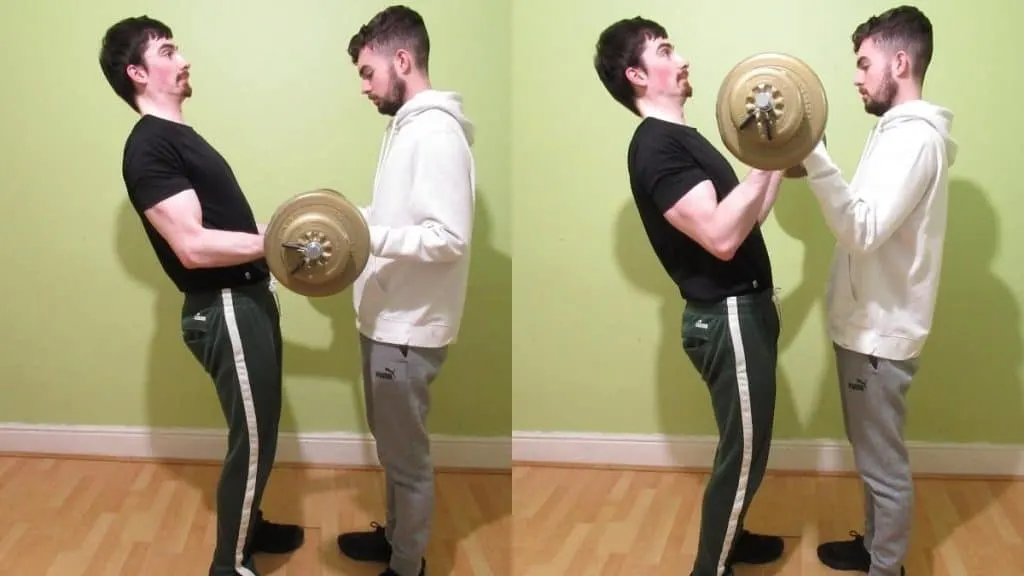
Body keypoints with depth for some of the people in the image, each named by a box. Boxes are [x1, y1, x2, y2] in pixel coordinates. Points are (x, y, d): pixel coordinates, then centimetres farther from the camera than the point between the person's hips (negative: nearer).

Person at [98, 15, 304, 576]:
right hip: (224, 310, -10)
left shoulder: (179, 135, 15)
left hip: (246, 298, 10)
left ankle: (248, 525, 39)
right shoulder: (149, 147, -17)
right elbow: (193, 246, -25)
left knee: (258, 430, 21)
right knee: (253, 440, -2)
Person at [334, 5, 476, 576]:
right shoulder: (409, 126, 11)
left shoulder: (436, 132, -22)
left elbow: (449, 237, -27)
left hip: (408, 328, -10)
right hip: (387, 319, 10)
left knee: (407, 455, 5)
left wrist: (368, 237, -28)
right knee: (393, 446, 23)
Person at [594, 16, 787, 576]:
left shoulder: (681, 137, 14)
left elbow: (745, 216, 19)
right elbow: (721, 236, -29)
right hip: (727, 318, -10)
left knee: (745, 444, 22)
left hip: (744, 308, 10)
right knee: (743, 452, -1)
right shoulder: (656, 146, -19)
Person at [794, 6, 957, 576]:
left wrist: (813, 155, -37)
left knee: (884, 463, 4)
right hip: (870, 325, 10)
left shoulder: (914, 137, -21)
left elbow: (864, 229, -31)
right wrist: (812, 159, 10)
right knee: (873, 455, 22)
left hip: (880, 333, -10)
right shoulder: (905, 131, 12)